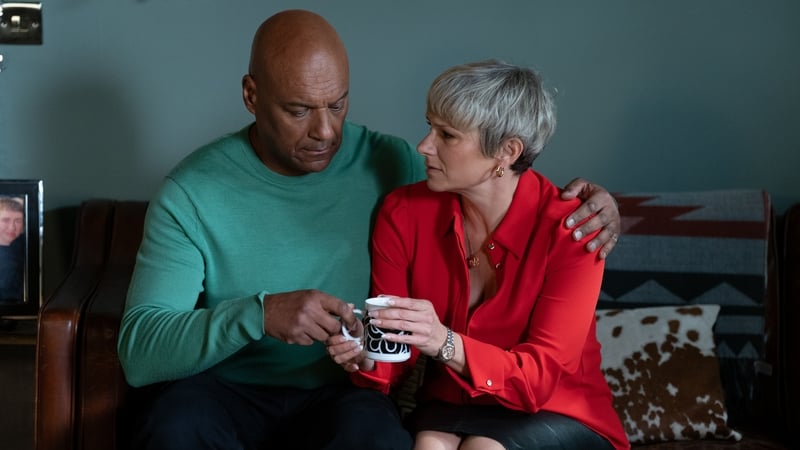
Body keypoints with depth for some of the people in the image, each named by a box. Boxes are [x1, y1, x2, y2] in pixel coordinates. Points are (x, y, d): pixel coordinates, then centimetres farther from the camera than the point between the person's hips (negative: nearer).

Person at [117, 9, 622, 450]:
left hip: (344, 393, 1)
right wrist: (258, 314, -31)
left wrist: (587, 206, -11)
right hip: (225, 391, -1)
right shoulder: (193, 191, -8)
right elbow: (138, 352, -14)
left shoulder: (392, 166, -1)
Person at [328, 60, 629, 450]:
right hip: (451, 408, 3)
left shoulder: (567, 228, -17)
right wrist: (365, 356, -26)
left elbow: (539, 379, -20)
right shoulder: (403, 213, -7)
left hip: (558, 416, -2)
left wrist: (445, 344, -35)